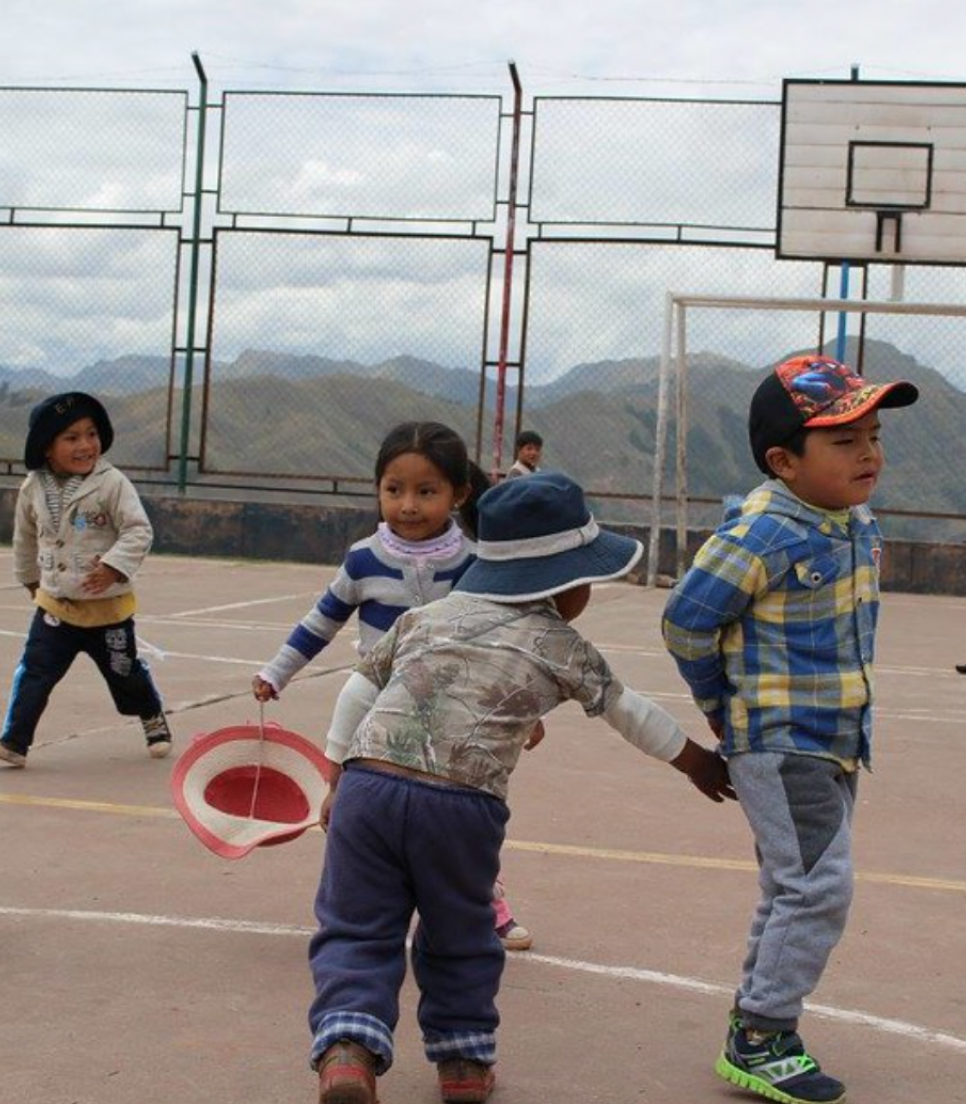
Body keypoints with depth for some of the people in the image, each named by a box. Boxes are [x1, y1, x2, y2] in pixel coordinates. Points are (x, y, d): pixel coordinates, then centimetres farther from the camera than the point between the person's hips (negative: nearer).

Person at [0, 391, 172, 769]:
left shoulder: (112, 483, -17)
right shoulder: (33, 488, -3)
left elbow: (138, 531, -20)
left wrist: (113, 567, -32)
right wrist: (30, 578, 22)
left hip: (109, 606, -2)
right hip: (55, 605, 2)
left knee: (125, 673, 15)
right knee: (34, 672, -7)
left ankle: (154, 720, 40)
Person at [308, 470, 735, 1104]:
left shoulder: (425, 616, 18)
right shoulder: (563, 649, 10)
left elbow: (360, 691, 18)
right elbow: (628, 712, 21)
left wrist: (339, 781, 26)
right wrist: (697, 761, 37)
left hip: (367, 785, 2)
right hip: (462, 808, -2)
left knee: (358, 933, 9)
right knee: (458, 939, 21)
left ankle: (347, 1051, -11)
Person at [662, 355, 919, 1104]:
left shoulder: (860, 523, 4)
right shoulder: (763, 535, -22)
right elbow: (687, 622, -16)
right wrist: (728, 705, -3)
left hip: (837, 743, 9)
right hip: (779, 746, -9)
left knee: (797, 893, 16)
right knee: (819, 888, -10)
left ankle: (759, 1028, 30)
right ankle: (760, 1041, 4)